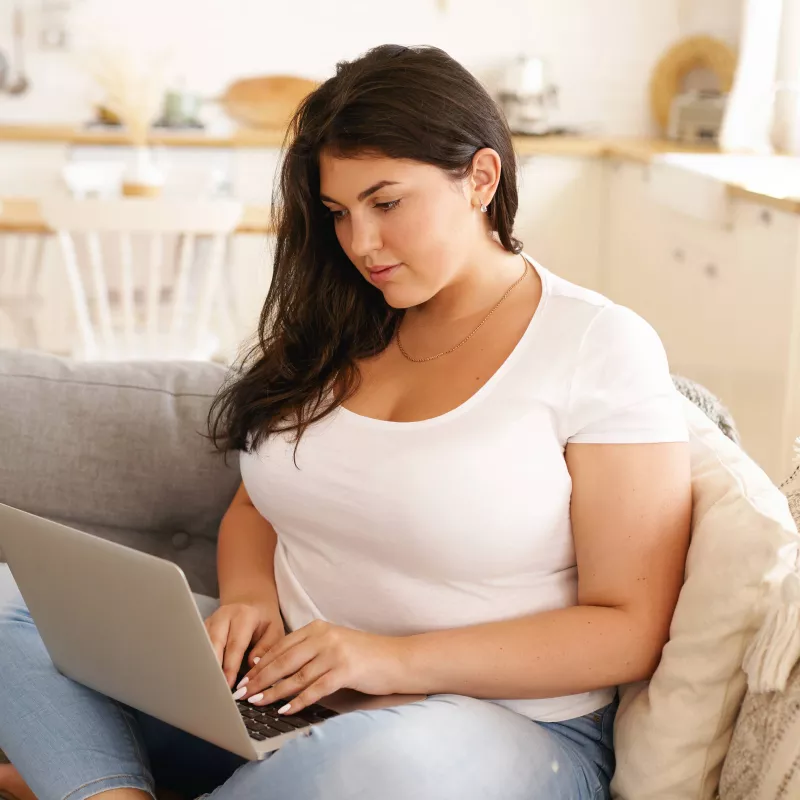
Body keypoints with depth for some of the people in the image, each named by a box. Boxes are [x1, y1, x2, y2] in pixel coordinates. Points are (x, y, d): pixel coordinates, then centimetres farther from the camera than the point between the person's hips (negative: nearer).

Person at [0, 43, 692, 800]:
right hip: (283, 693, 6)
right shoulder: (336, 331, 9)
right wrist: (248, 598, -5)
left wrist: (399, 658, -21)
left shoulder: (602, 348, -8)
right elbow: (255, 504, 19)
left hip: (501, 724, -5)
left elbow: (628, 630, -12)